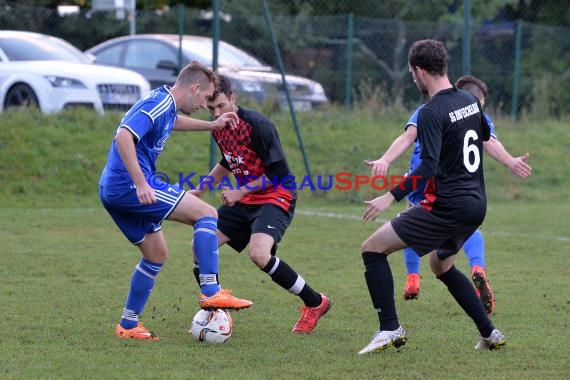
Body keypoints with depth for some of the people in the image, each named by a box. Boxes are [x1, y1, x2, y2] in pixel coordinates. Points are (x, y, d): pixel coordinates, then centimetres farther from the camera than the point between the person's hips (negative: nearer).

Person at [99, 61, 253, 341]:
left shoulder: (164, 104, 17)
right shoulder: (158, 104, -14)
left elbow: (172, 122, 44)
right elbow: (124, 137, -28)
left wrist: (212, 125, 40)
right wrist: (141, 184, -31)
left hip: (113, 191, 11)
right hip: (129, 185, -11)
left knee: (157, 254, 18)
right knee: (206, 214, -10)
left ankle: (128, 325, 19)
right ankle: (211, 292, -17)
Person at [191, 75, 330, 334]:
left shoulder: (257, 125, -20)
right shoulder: (219, 129, 5)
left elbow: (278, 173, -20)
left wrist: (240, 192, -18)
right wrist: (200, 191, 24)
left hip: (276, 198, -8)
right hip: (244, 200, 8)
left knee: (258, 253, -30)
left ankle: (315, 303, -12)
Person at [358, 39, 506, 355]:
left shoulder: (431, 113, -16)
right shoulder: (470, 100, 9)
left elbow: (428, 167, -25)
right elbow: (485, 136, 29)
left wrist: (392, 196, -24)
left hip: (447, 206, -9)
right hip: (477, 204, 9)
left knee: (373, 248, -3)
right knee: (441, 264, 31)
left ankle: (390, 329, -10)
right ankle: (488, 333, 27)